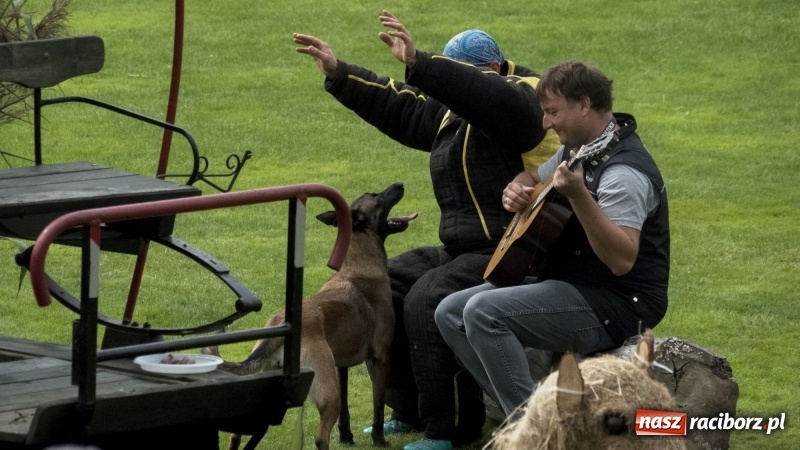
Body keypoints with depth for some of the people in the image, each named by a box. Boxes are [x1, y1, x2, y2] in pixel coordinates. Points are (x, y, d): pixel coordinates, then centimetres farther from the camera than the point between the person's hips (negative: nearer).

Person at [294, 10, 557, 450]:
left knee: (428, 299, -28)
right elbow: (399, 107, 21)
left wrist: (419, 64, -43)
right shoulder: (453, 113, 14)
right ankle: (410, 411, 13)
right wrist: (338, 74, 13)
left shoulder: (521, 98, -13)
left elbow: (492, 98, -35)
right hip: (461, 249, 11)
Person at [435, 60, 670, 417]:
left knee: (484, 312, -26)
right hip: (568, 283, 11)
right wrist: (515, 190, 4)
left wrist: (578, 196, -42)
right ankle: (517, 409, -3)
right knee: (451, 313, 3)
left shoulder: (624, 170, -21)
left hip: (618, 306, -11)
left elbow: (622, 260, -32)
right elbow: (532, 179, 29)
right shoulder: (576, 150, 10)